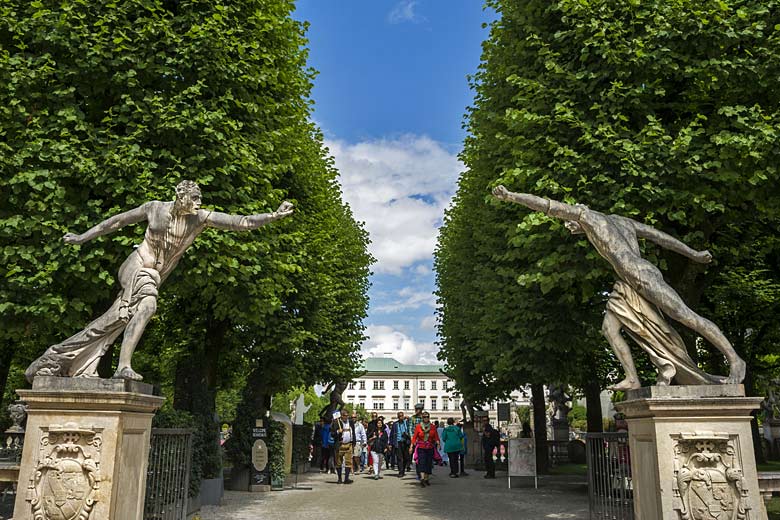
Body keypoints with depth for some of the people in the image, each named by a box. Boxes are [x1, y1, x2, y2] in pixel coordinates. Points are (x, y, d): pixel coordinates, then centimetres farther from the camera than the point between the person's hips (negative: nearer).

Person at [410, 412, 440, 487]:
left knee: (429, 463, 5)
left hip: (430, 448, 3)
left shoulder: (432, 427, 3)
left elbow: (436, 437, 3)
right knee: (422, 462, -16)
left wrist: (438, 443, -16)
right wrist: (411, 446, -6)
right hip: (421, 447, -3)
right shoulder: (418, 426, -1)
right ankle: (422, 479, -26)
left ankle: (426, 479, 19)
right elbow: (414, 437, -1)